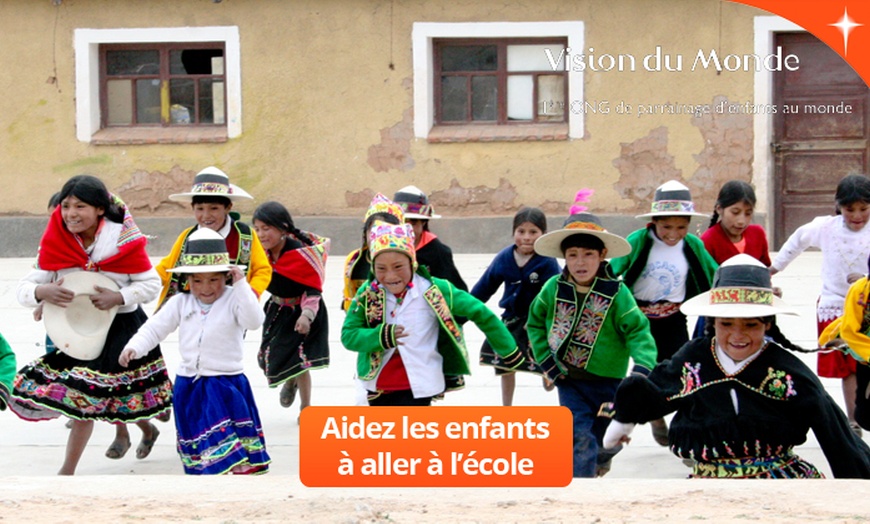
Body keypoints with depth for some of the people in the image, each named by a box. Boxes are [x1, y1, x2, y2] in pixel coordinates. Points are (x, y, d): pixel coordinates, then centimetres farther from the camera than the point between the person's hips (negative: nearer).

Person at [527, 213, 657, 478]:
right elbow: (535, 322, 8)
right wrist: (544, 358, -1)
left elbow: (638, 331, -16)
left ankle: (600, 458, 52)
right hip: (569, 380, 0)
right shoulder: (554, 288, -8)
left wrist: (643, 366, -32)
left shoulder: (616, 293, -15)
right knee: (580, 437, -10)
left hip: (608, 381, 0)